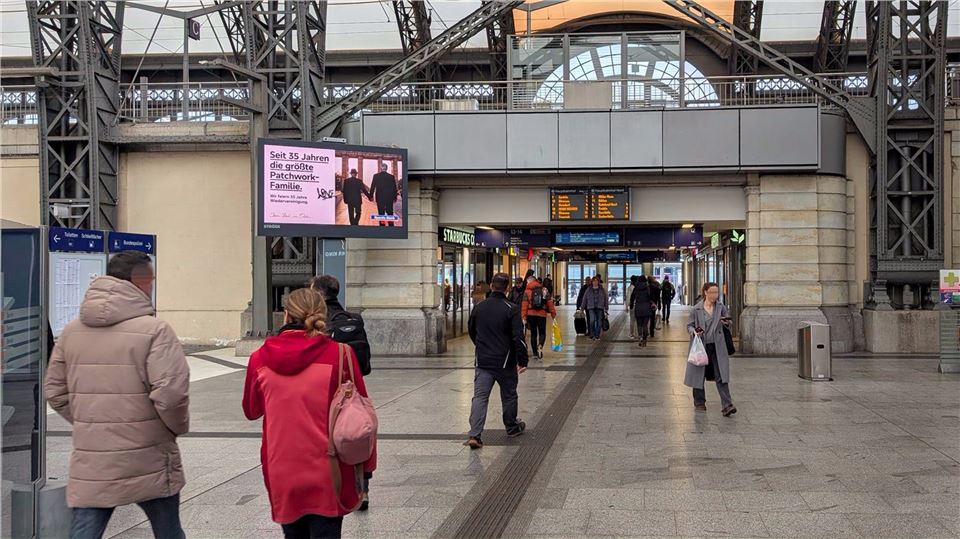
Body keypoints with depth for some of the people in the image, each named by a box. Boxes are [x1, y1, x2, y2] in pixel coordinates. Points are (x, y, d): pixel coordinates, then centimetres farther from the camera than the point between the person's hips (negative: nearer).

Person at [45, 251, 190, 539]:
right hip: (148, 464, -4)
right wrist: (179, 426, -1)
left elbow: (54, 390, 11)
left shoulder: (72, 331, 6)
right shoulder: (154, 331, -13)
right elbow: (171, 393, -21)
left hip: (90, 465, 4)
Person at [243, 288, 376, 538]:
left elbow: (251, 410, 14)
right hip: (327, 477, -2)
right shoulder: (340, 354, -9)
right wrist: (366, 465, 8)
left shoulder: (260, 358, -3)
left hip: (281, 474, 3)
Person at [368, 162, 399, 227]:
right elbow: (395, 188, 4)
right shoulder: (391, 177, -1)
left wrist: (371, 196, 10)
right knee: (390, 213, 9)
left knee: (381, 214, 3)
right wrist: (395, 197, 13)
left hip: (380, 198, -1)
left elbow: (372, 187, -1)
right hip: (389, 197, 1)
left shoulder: (376, 176, -4)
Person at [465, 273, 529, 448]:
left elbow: (471, 330, 17)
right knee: (509, 395, 17)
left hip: (482, 361, 3)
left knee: (480, 396, -2)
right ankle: (512, 427, 33)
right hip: (505, 362, -2)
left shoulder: (479, 307, 3)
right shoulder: (512, 309, -12)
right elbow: (518, 337, -16)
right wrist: (522, 360, -10)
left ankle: (474, 434, -14)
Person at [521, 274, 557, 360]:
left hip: (531, 314, -1)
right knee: (542, 333, 10)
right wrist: (553, 314, 5)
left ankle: (535, 353, 11)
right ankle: (540, 346, -19)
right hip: (542, 314, 1)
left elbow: (524, 305, -8)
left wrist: (524, 317, -7)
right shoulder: (544, 290, 4)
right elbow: (550, 303, 1)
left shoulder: (527, 291, -2)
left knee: (533, 333, 10)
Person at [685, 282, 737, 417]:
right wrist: (694, 331, -16)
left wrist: (726, 322, -8)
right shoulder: (696, 309, -2)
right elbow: (689, 325, 5)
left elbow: (728, 322, 15)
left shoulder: (721, 307, 4)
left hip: (717, 346, 1)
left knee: (721, 376, -7)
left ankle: (727, 405, -11)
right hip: (701, 345, -1)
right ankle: (699, 403, 24)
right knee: (699, 375, 8)